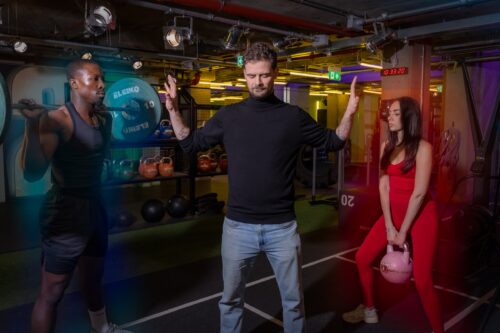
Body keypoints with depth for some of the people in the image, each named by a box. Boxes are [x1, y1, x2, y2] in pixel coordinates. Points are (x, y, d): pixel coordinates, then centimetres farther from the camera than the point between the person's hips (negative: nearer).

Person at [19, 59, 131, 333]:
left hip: (95, 206, 8)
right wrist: (32, 126, -38)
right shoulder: (58, 120, -19)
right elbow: (32, 172, -28)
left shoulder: (103, 118, 5)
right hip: (65, 210, -8)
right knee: (52, 291, 5)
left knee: (93, 276, 27)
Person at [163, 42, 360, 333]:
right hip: (238, 226, 1)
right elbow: (191, 143, 10)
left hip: (282, 227, -1)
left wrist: (350, 113, -8)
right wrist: (173, 110, -1)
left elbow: (333, 142, 7)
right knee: (231, 299, 19)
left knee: (293, 299, 16)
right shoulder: (229, 115, 1)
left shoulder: (293, 116, -2)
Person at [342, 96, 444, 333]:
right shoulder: (386, 147, 3)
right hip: (394, 212, 6)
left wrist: (403, 232, -15)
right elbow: (384, 185, -1)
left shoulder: (422, 147, -14)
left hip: (421, 215, -6)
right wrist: (389, 226, -7)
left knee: (422, 280, -8)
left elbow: (419, 192, -18)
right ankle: (369, 310, 28)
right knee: (363, 257, 7)